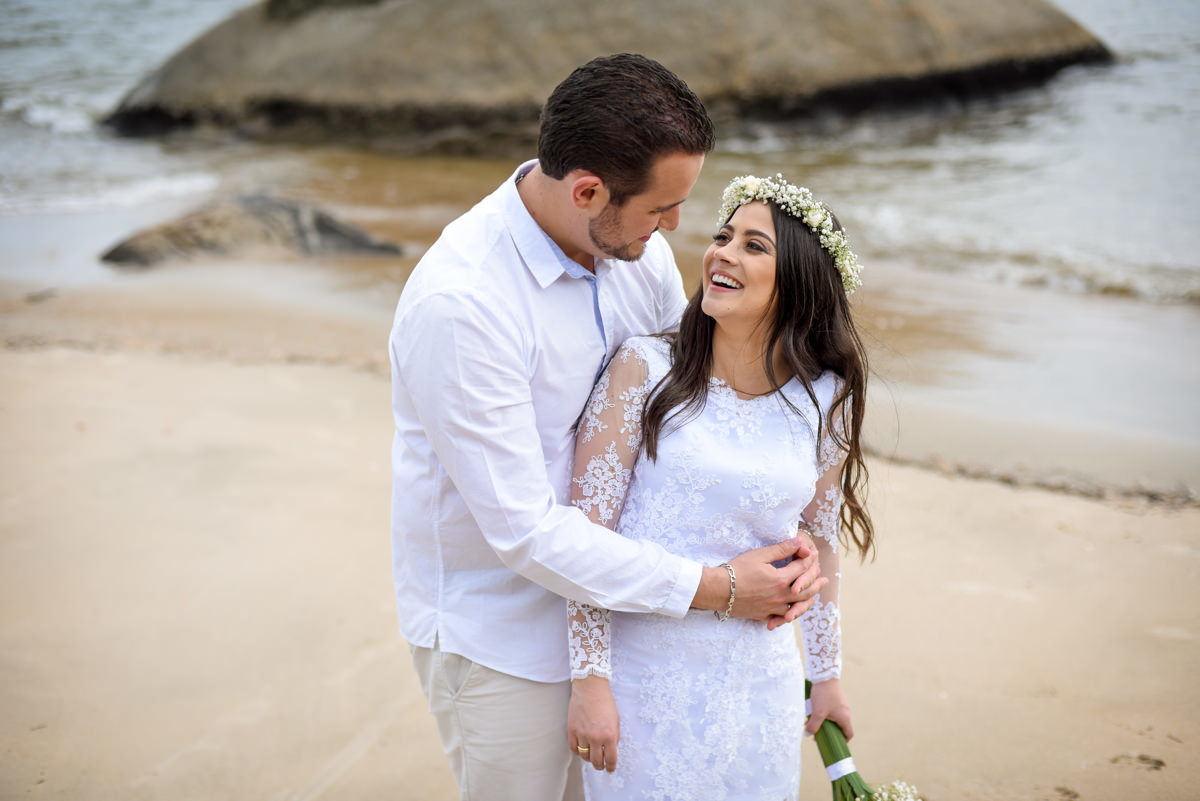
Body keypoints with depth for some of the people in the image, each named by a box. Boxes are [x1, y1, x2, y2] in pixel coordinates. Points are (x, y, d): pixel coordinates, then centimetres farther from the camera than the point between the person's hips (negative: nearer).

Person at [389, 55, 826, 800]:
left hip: (606, 600, 6)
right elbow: (524, 529, -29)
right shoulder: (458, 302, -31)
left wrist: (786, 534, -12)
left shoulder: (637, 248, -8)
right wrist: (714, 588, -24)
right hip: (497, 633, -6)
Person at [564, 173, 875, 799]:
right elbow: (586, 529, -12)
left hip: (757, 681, 3)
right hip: (641, 672, -2)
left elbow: (819, 543, 10)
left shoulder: (826, 401, -2)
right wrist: (589, 678, -15)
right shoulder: (645, 369, -11)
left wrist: (826, 675, 16)